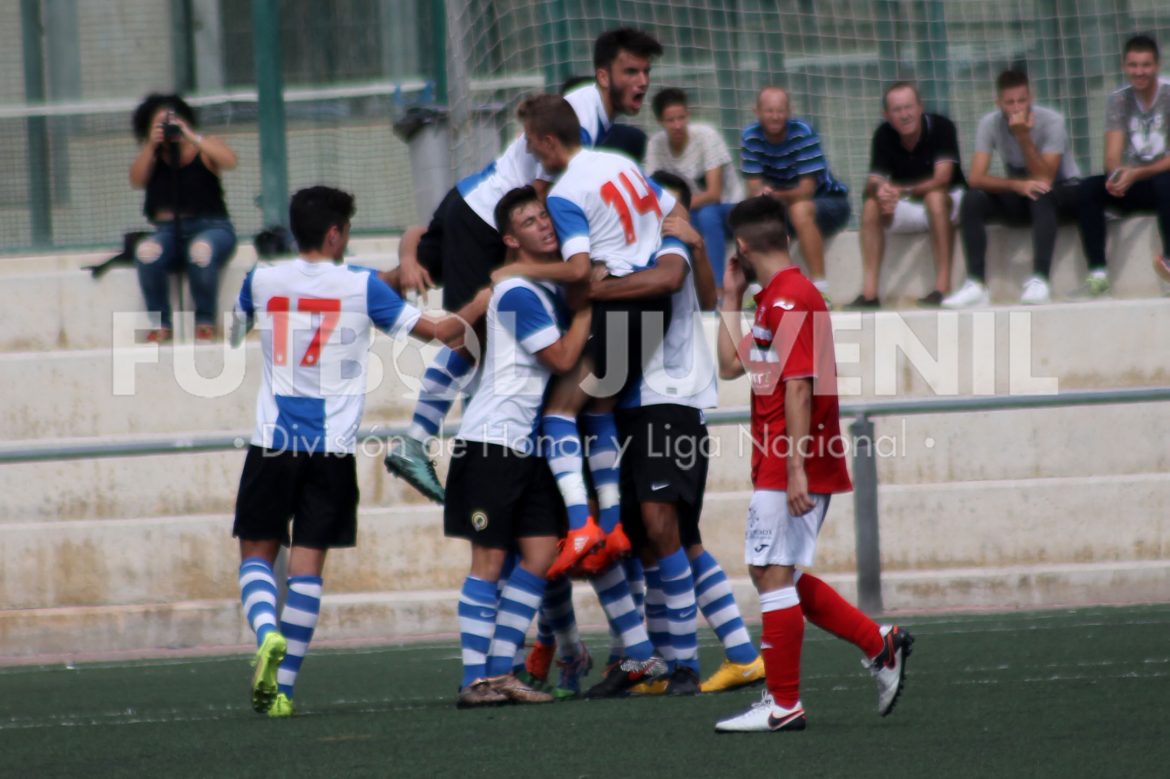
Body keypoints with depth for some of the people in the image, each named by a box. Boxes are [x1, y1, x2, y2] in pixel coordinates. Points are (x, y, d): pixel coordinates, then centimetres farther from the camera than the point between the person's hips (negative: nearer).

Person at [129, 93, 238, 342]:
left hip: (211, 226, -2)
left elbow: (230, 161, -16)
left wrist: (193, 138, -19)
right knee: (147, 252, -33)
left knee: (201, 250, -39)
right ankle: (161, 322, -19)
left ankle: (205, 321, -20)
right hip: (169, 231, 2)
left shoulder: (205, 149, 5)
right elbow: (136, 180, -3)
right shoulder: (152, 156, 13)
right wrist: (151, 145, -13)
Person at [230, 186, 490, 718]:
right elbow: (440, 332, 5)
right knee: (307, 564, 1)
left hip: (272, 444, 1)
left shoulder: (261, 281, 4)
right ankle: (282, 688, -3)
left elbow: (234, 335, 26)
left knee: (257, 554, 11)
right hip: (332, 449, -1)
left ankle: (267, 631, -19)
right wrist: (484, 301, 22)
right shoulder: (361, 286, -1)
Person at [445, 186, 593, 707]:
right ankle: (474, 679, -5)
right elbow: (563, 358, -16)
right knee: (489, 560, -7)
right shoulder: (517, 293, -14)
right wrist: (586, 305, -7)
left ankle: (500, 671, 5)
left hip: (531, 447, 8)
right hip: (493, 443, -8)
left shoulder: (556, 288, 13)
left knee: (541, 554, 2)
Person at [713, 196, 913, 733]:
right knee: (776, 576, 13)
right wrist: (731, 298, 23)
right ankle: (879, 644, 15)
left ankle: (783, 705, -4)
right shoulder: (771, 299, 17)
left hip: (791, 468, -10)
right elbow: (731, 365, 25)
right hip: (775, 466, 10)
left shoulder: (790, 300, -14)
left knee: (774, 576, -7)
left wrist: (796, 470, -24)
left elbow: (798, 387, -20)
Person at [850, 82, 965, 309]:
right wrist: (878, 189, -41)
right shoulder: (883, 135, -7)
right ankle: (869, 291, -25)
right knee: (872, 204, -22)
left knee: (935, 197, -36)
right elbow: (873, 182, -15)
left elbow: (942, 179, -28)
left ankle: (943, 286, -36)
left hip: (949, 202, -4)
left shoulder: (941, 127, -19)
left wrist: (902, 190, -40)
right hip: (908, 207, 4)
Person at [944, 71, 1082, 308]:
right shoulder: (990, 124, -12)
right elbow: (976, 178, -21)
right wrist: (1017, 185, -36)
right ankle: (976, 285, -29)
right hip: (1020, 198, 3)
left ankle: (1040, 280, -44)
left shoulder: (1051, 121, -21)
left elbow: (1044, 179, -28)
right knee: (973, 201, -23)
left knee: (1041, 195, -38)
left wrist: (1024, 136, -36)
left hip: (1063, 192, -3)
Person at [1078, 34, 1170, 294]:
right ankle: (1097, 270, -28)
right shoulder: (1119, 100, 5)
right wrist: (1118, 175, -27)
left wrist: (1136, 174, -28)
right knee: (1088, 187, -23)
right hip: (1133, 188, 4)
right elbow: (1113, 155, -2)